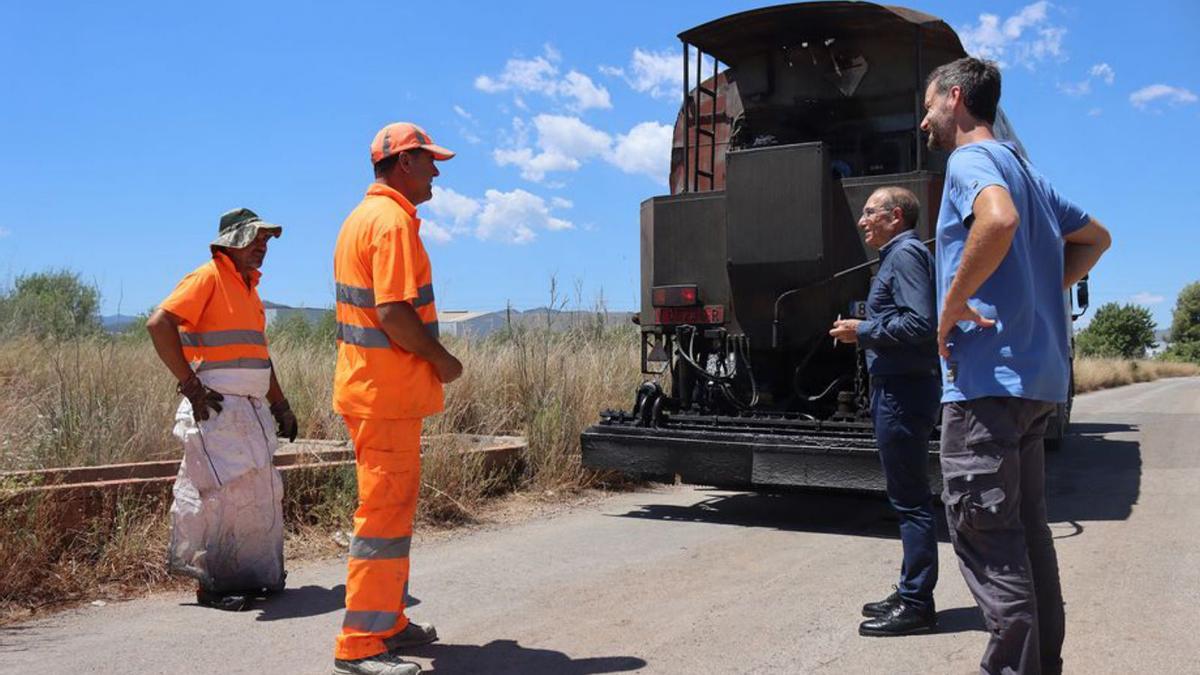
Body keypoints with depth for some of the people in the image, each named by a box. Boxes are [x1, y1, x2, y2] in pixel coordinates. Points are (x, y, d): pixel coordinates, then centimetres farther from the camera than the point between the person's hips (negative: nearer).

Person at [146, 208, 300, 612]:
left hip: (251, 409, 9)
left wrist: (281, 407, 22)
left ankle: (249, 577, 21)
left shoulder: (249, 287, 19)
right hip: (215, 409, -9)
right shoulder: (208, 278, -8)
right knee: (222, 493, -9)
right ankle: (210, 585, 2)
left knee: (258, 493, 10)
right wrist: (190, 385, -19)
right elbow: (159, 324, -20)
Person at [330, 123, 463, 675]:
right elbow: (394, 313, -24)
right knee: (385, 513, -5)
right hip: (389, 393, -11)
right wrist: (441, 360, -11)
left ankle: (387, 622, 29)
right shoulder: (394, 221, -15)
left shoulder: (361, 218, 17)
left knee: (392, 507, 18)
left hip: (364, 385, 11)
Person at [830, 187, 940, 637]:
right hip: (898, 388, 11)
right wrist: (864, 332, 13)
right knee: (908, 497, 15)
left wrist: (863, 332, -13)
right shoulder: (897, 255, 20)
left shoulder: (905, 253, -12)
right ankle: (911, 594, 24)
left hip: (904, 392, -11)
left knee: (909, 499, -5)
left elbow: (920, 324, -22)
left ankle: (916, 604, 3)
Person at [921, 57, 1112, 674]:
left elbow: (998, 219, -30)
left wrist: (954, 305, -20)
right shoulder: (1025, 171, 21)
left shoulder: (970, 159, -7)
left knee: (983, 531, -6)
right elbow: (1094, 238, 30)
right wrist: (1039, 295, 18)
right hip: (1037, 375, 10)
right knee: (1025, 526, 15)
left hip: (987, 375, -10)